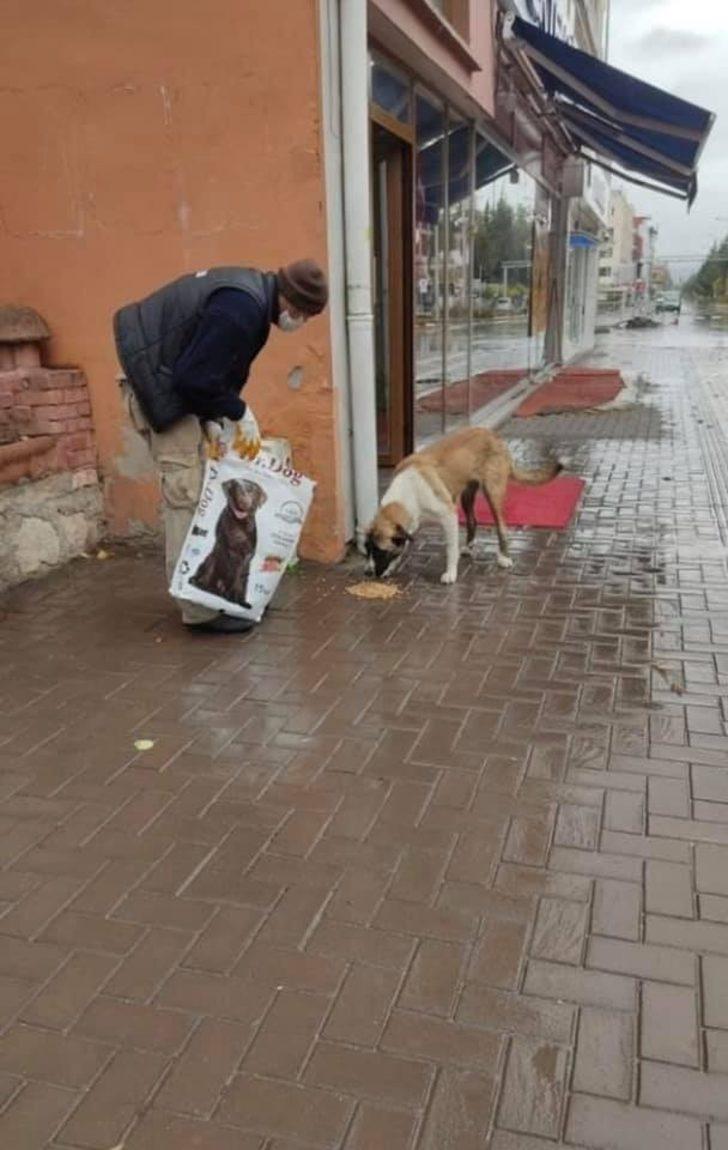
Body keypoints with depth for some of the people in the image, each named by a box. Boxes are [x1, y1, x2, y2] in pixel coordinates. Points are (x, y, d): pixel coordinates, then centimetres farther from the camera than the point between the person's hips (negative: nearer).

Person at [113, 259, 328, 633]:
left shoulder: (253, 293, 8)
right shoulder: (241, 308, -25)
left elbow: (221, 365, 14)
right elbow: (195, 379, -26)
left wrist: (227, 411, 7)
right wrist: (235, 410, -11)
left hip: (174, 383, 10)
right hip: (158, 387, -10)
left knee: (205, 486, 10)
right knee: (188, 495, -10)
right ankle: (199, 608, -5)